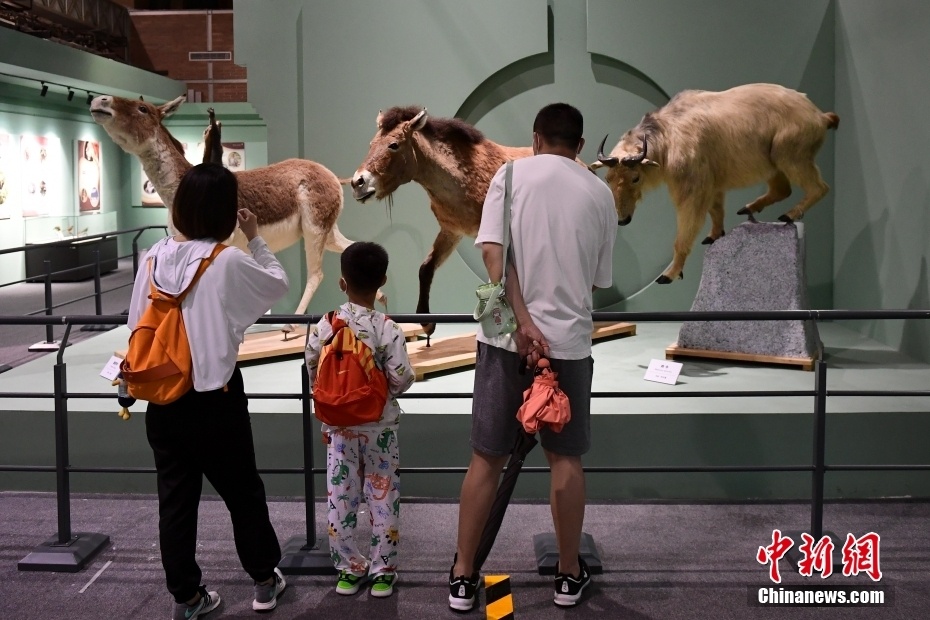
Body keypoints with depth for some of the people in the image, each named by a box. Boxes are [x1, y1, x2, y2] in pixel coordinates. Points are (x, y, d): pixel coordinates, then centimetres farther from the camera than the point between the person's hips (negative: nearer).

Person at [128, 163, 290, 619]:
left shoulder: (154, 257, -2)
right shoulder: (229, 262, -15)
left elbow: (136, 325, 3)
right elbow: (279, 285, 1)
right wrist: (255, 238, 8)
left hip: (163, 399, 4)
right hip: (215, 400, -4)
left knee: (175, 500, 12)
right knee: (243, 493, 14)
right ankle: (265, 580, 30)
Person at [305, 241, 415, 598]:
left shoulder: (325, 325, -8)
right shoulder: (387, 328, -14)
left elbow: (313, 372, -1)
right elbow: (402, 378, -16)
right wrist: (383, 391, 6)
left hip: (339, 426, 2)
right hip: (379, 427, -1)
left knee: (341, 497, 10)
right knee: (382, 496, 8)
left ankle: (348, 569, 19)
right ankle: (382, 570, 15)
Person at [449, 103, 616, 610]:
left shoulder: (511, 174, 3)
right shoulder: (600, 194, 8)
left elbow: (493, 252, -11)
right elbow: (598, 281, 10)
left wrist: (523, 320, -15)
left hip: (506, 338, -1)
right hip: (569, 340, 1)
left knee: (487, 458, 7)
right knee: (566, 458, 12)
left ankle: (463, 576, 15)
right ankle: (570, 575, 22)